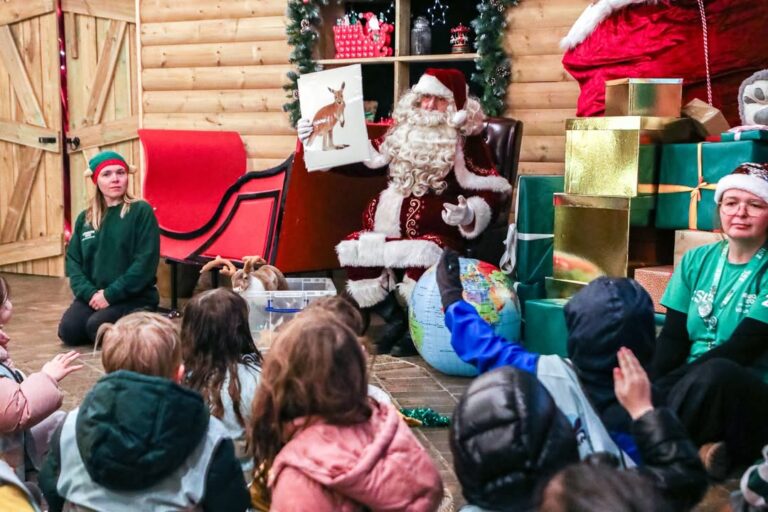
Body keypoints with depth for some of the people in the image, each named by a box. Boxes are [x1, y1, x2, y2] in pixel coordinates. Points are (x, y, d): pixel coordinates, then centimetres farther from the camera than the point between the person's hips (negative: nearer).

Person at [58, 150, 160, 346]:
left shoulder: (141, 211, -5)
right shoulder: (85, 218, 10)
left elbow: (145, 262, -12)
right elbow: (73, 261, 7)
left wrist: (110, 294, -15)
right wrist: (89, 292, -12)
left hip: (134, 296, -4)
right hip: (93, 295, 5)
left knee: (97, 327, -27)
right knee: (68, 331, -18)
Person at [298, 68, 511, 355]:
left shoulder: (466, 142, -2)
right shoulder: (403, 131, 12)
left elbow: (490, 192, -6)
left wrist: (469, 215, -26)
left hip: (437, 232, -6)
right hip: (392, 229, 6)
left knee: (422, 258, -37)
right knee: (352, 250, -15)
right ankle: (394, 318, 0)